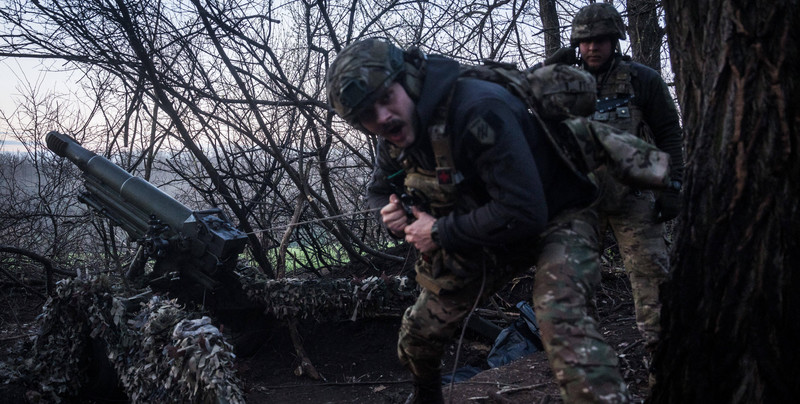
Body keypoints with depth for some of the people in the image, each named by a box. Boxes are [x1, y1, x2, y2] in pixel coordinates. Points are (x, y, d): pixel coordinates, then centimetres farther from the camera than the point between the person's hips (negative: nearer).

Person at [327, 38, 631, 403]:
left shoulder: (478, 110, -33)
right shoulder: (393, 140, -8)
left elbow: (524, 213, -37)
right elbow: (378, 190, 13)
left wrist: (441, 233, -27)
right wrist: (390, 213, -11)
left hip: (555, 219, -7)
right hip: (484, 232, 7)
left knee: (560, 318, -38)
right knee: (418, 336, 14)